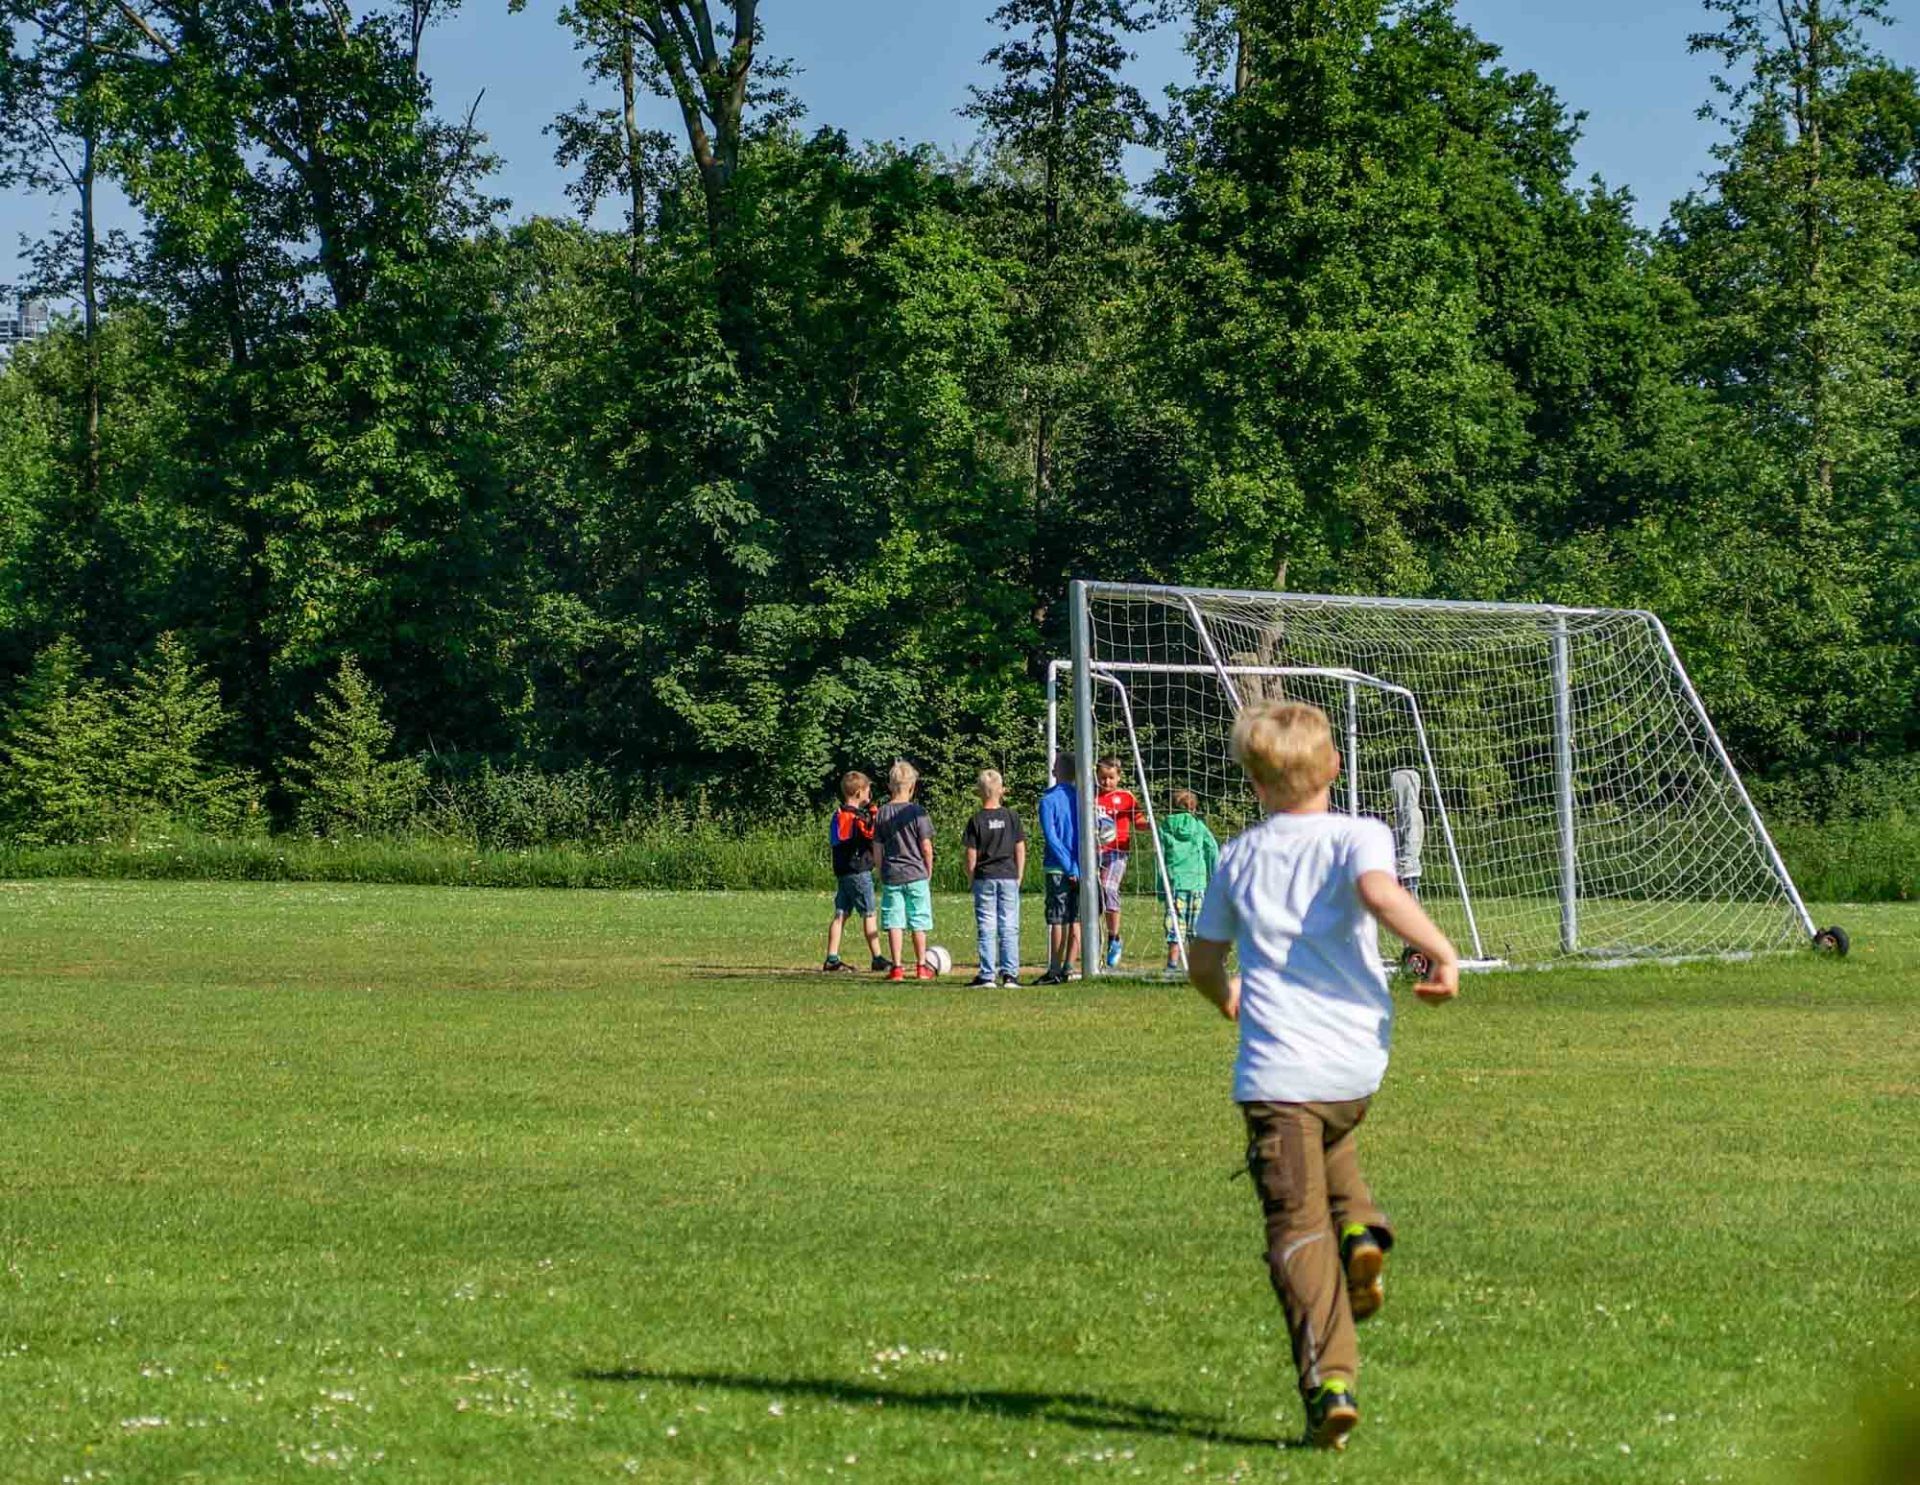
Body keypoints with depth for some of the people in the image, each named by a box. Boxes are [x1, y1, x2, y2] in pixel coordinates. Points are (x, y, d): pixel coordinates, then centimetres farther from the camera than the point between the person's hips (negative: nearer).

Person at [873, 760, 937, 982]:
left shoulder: (881, 814, 0)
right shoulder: (918, 813, -8)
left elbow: (877, 850, 3)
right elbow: (926, 848, -7)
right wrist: (929, 872, 7)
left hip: (891, 875, 2)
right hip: (916, 873, -2)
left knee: (894, 922, 4)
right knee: (919, 922, 6)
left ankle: (897, 966, 2)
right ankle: (921, 966, 11)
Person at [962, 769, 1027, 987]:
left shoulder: (976, 820, -5)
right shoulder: (1011, 817, 1)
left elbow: (971, 855, -5)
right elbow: (1020, 850, 3)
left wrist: (971, 879, 7)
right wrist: (1018, 878, 12)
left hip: (984, 877, -1)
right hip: (1009, 876, 1)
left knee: (986, 928, 2)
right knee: (1009, 927, 4)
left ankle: (987, 975, 1)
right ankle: (1010, 974, 0)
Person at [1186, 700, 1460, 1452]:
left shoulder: (1238, 858, 11)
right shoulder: (1355, 837, 2)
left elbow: (1203, 959, 19)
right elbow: (1380, 890, -22)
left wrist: (1228, 999, 41)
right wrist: (1440, 951, -11)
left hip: (1274, 1071, -1)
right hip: (1356, 1062, 1)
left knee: (1297, 1223, -3)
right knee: (1332, 1142, 35)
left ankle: (1329, 1379, -18)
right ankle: (1359, 1227, 5)